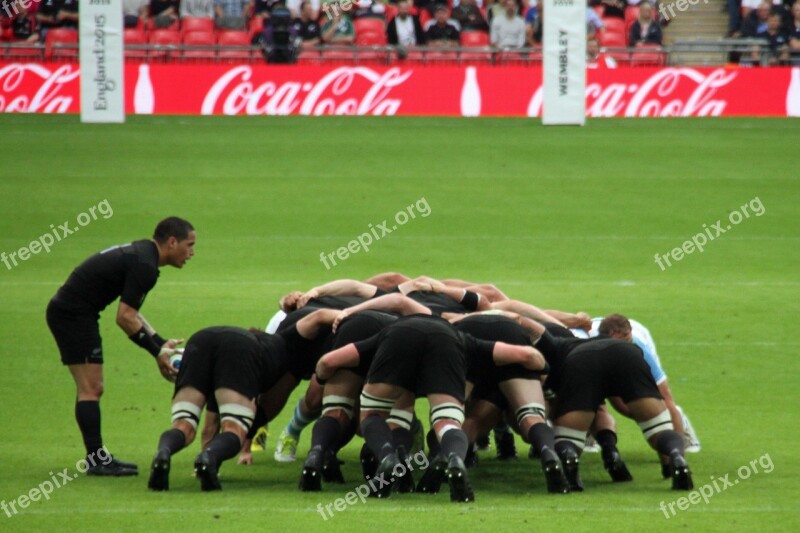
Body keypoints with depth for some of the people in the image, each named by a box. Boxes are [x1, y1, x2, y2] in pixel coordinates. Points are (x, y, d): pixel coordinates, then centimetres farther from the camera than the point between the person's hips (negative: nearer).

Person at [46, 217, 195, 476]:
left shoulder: (139, 253, 14)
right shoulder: (144, 265, -18)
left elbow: (129, 311, 21)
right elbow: (125, 317, -20)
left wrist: (160, 343, 16)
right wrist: (157, 353, -15)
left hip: (66, 311, 10)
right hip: (74, 315, -10)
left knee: (91, 389, 12)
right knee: (90, 389, -10)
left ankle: (96, 458, 14)